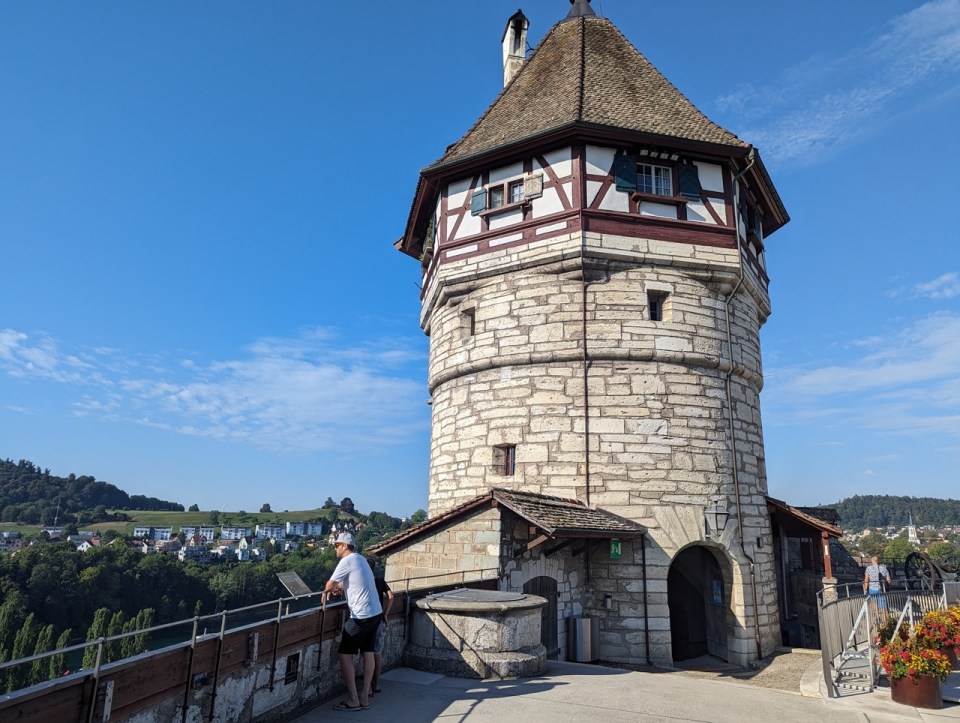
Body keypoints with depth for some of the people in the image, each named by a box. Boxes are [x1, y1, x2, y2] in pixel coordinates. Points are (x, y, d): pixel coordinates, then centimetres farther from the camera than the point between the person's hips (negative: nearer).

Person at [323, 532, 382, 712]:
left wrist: (326, 592, 16)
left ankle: (353, 700, 4)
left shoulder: (347, 561, -12)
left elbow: (330, 584, -3)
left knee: (344, 654, 0)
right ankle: (364, 697, 17)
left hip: (361, 616, -9)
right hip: (375, 613, 9)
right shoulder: (360, 559, 15)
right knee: (367, 653, 12)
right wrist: (339, 587, 22)